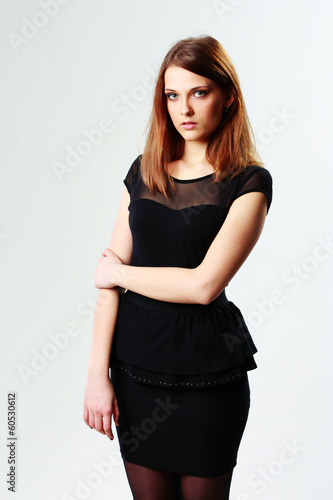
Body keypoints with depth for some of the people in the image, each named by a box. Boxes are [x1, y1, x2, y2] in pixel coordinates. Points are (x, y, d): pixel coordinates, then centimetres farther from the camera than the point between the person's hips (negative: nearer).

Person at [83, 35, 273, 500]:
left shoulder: (249, 182, -8)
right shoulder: (143, 171, 6)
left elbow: (203, 284, -18)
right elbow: (109, 277, 2)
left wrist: (119, 271, -6)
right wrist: (97, 372, -4)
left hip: (209, 373, -3)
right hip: (134, 361, 4)